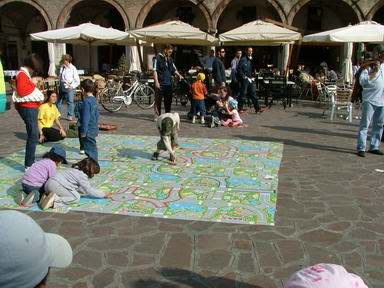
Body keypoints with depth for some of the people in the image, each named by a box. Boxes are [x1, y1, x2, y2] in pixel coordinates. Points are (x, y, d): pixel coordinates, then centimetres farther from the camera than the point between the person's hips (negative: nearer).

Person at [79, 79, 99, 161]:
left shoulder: (86, 101, -19)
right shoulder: (94, 100, 9)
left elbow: (85, 118, -20)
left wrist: (83, 131, -15)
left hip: (88, 130, -9)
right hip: (94, 129, 9)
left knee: (90, 149, -2)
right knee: (92, 147, 18)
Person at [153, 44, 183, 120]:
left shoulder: (170, 59, 16)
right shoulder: (158, 58, -3)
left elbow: (174, 69, 24)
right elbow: (155, 71, -8)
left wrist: (179, 75, 6)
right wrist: (156, 82, -15)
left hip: (169, 83, 6)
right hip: (160, 84, -6)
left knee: (168, 101, 8)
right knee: (158, 100, -2)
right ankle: (157, 116, 4)